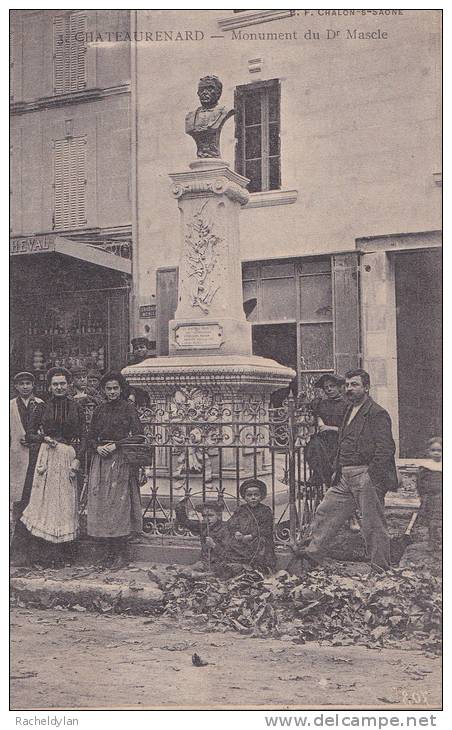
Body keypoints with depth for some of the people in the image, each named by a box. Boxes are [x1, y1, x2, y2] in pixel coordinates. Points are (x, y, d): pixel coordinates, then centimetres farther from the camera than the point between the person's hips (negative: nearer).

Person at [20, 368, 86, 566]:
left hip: (69, 457, 0)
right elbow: (31, 434, 9)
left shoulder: (76, 408, 6)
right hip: (48, 456, 0)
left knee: (66, 500, 2)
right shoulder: (43, 408, 5)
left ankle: (65, 547, 8)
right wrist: (44, 438, -10)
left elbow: (83, 437, 5)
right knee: (47, 497, -3)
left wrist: (77, 460, -5)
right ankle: (50, 548, 2)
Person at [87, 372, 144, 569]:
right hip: (101, 459, 5)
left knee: (120, 503, -8)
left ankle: (121, 553, -3)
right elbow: (91, 436, 16)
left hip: (121, 461, -5)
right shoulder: (99, 411, 13)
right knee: (101, 503, 2)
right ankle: (110, 550, 11)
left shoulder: (128, 408, -1)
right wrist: (98, 447, -4)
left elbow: (138, 435, -7)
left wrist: (116, 445, -12)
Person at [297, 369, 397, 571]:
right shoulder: (349, 412, 18)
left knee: (372, 525, 0)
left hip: (367, 477, -8)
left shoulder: (377, 414, -9)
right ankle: (313, 552, 12)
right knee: (325, 512, 6)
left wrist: (371, 477, -19)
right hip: (345, 478, 9)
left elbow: (385, 449, -15)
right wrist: (337, 471, 16)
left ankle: (380, 568, 12)